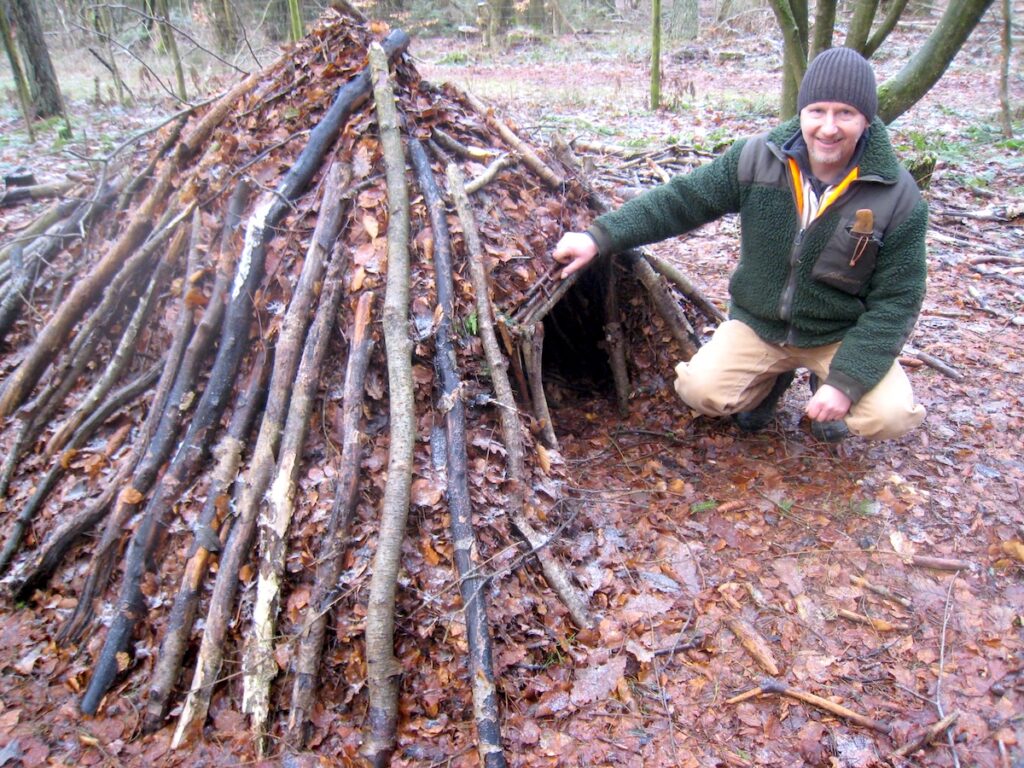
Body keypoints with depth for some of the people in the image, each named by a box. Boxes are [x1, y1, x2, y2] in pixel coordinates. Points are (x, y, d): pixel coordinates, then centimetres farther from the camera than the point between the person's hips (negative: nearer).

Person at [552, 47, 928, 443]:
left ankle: (826, 383, 14)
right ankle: (770, 378, 16)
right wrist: (599, 237, -20)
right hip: (758, 322, 2)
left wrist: (846, 380, -24)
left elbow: (895, 301, -15)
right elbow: (681, 200, -10)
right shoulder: (757, 158, -14)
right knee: (699, 389, -18)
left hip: (842, 336, -1)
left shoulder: (900, 198, -18)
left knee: (890, 415, -22)